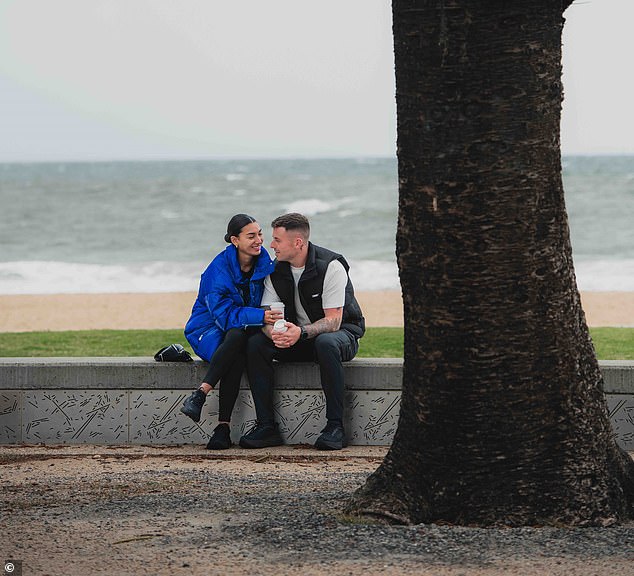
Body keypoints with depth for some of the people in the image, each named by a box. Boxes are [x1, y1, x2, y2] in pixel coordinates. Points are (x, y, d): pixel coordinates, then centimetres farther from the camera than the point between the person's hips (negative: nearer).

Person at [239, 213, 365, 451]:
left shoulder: (330, 266, -20)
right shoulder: (276, 271, -2)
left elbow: (333, 321, -23)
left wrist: (301, 332, -41)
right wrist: (274, 332, -30)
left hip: (341, 333, -5)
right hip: (297, 337, 5)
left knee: (326, 343, -41)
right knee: (255, 344, -20)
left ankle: (335, 426, -34)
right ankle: (266, 426, -20)